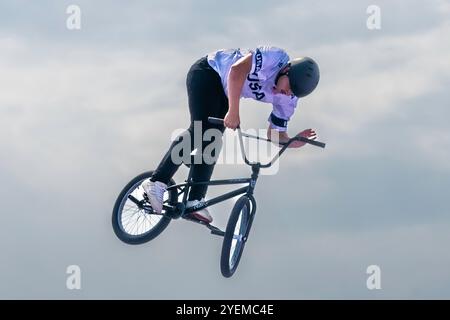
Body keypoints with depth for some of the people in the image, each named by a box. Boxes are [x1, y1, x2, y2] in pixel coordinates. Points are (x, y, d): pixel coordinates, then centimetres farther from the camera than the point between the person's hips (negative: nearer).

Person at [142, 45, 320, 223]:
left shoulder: (287, 100, -10)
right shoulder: (276, 58, -29)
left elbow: (274, 134, -4)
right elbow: (237, 70, -40)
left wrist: (294, 142, -24)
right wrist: (233, 111, -41)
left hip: (224, 94, 7)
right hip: (207, 73, -7)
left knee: (211, 143, -5)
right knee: (201, 131, -20)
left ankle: (195, 201, -6)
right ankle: (157, 183, -23)